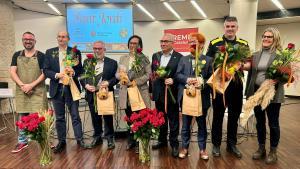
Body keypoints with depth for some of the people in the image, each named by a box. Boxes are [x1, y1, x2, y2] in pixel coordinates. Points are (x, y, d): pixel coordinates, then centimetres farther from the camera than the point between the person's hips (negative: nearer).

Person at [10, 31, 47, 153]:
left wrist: (31, 85, -14)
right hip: (21, 91, 4)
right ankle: (22, 142, 25)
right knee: (22, 117, 11)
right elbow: (12, 72, 3)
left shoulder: (41, 56, 1)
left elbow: (45, 73, -6)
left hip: (37, 91, -3)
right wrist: (22, 85, -11)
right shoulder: (17, 55, 11)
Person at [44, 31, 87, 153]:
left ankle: (80, 139, 14)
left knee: (75, 115, 3)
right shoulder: (50, 52, 8)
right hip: (56, 88, 2)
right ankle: (61, 141, 23)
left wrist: (73, 71, -19)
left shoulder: (75, 52, 4)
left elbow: (80, 70, 2)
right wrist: (57, 75, -15)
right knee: (59, 117, 11)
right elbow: (45, 70, 3)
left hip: (71, 88, -2)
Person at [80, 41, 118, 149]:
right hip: (92, 94, 3)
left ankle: (110, 138, 16)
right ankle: (97, 137, 28)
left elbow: (116, 77, 0)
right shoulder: (87, 62, 11)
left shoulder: (112, 63, 3)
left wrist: (108, 83, -17)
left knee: (108, 117, 2)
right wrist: (86, 85, -9)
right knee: (95, 117, 13)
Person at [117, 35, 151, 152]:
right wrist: (121, 77, -11)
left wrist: (136, 81, -16)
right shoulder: (123, 58, 13)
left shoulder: (144, 58, 2)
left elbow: (148, 74, -5)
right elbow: (118, 74, 12)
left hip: (140, 92, -3)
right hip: (126, 92, 4)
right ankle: (131, 141, 29)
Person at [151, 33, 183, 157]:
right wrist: (151, 90, 12)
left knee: (173, 120, 7)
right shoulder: (155, 56, 10)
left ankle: (174, 144, 21)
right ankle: (162, 140, 34)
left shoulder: (179, 57, -7)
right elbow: (152, 73, 12)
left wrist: (173, 80, -26)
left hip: (172, 93, -5)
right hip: (158, 93, 5)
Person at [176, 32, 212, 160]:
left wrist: (202, 83, -20)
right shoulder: (183, 59, 10)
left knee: (201, 124, 12)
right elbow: (177, 74, 2)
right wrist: (187, 79, -16)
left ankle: (202, 149, 28)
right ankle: (185, 148, 27)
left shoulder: (208, 60, 2)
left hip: (202, 97, -1)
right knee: (185, 124, 12)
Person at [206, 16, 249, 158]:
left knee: (234, 116, 12)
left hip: (236, 84, 3)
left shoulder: (244, 44, 9)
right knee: (218, 115, 7)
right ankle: (216, 144, 22)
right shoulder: (214, 43, 2)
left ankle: (231, 144, 28)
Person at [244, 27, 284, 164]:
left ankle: (273, 151, 26)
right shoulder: (256, 55, 10)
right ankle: (261, 148, 31)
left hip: (273, 94, -4)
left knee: (273, 123, 8)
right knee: (259, 122, 15)